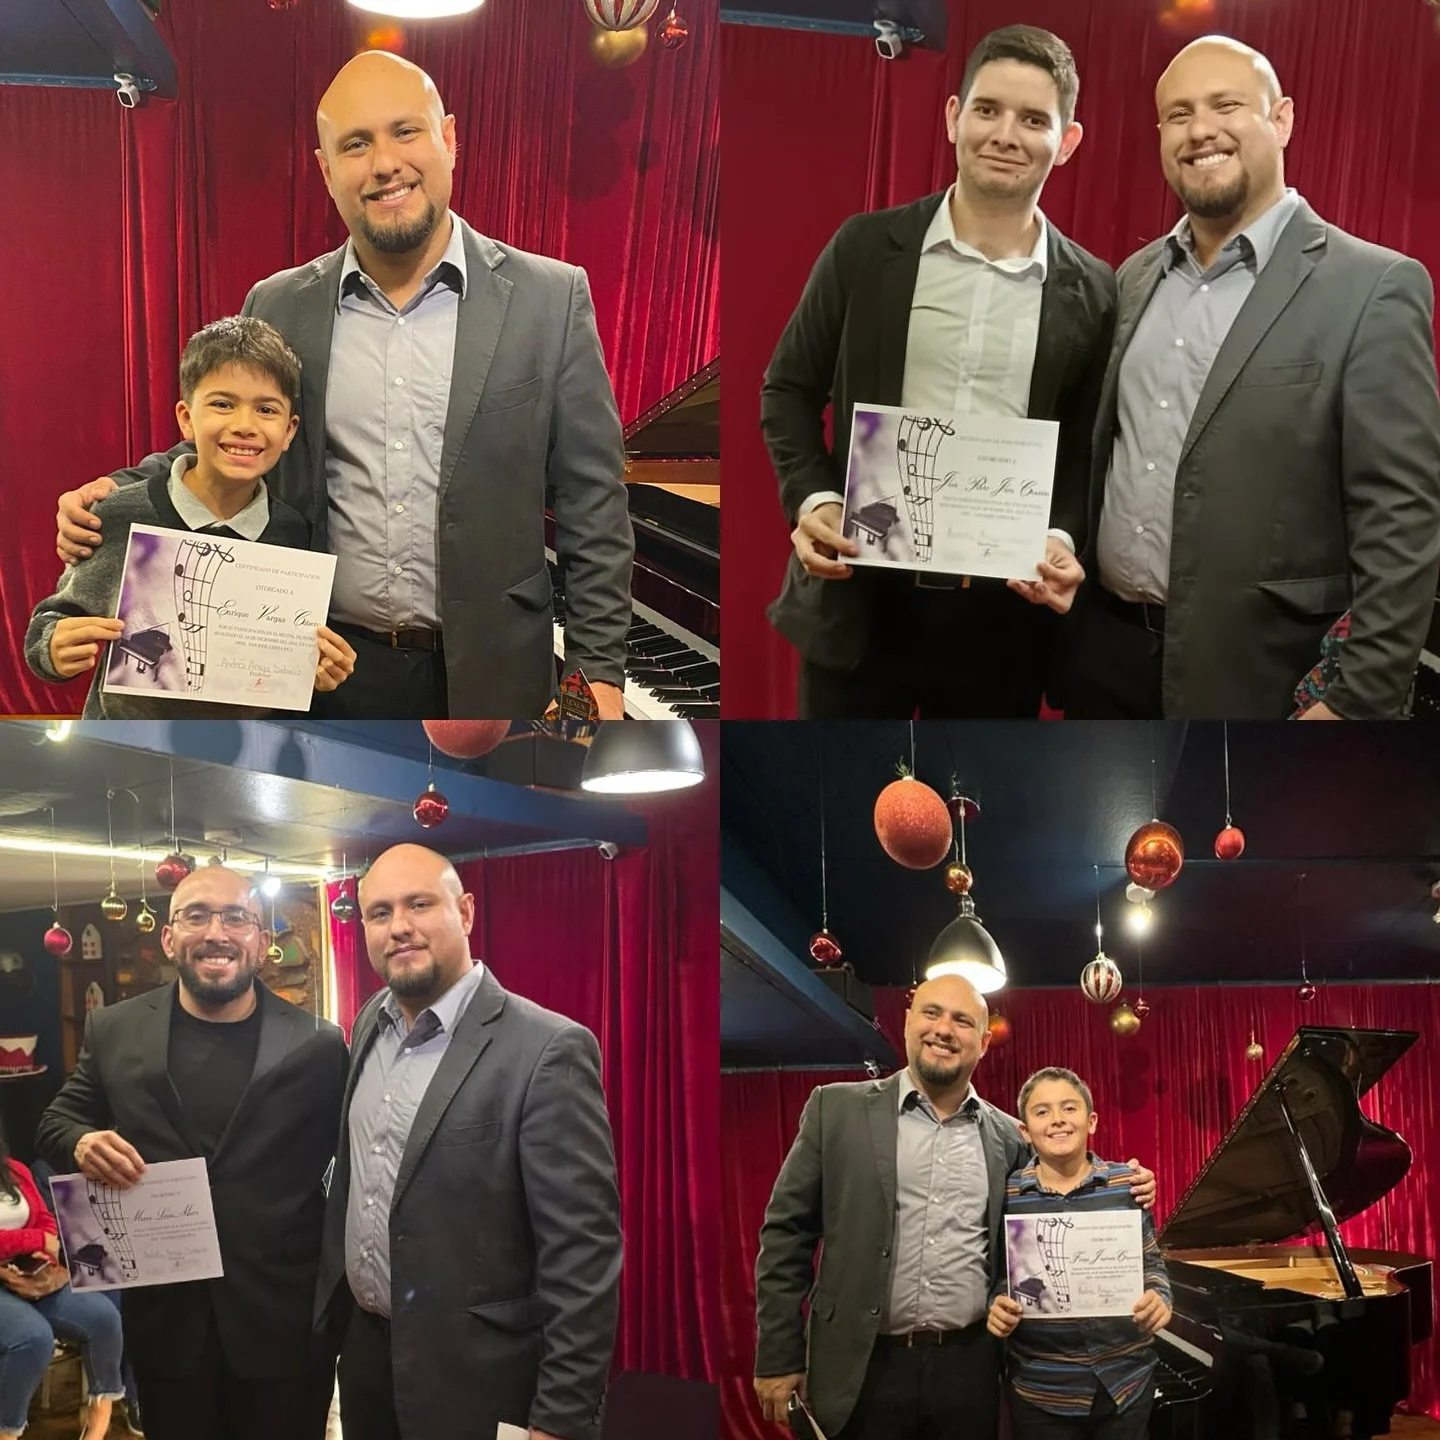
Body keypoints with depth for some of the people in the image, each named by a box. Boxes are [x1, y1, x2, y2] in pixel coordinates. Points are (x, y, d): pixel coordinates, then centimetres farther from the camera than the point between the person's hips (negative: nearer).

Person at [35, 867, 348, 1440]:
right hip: (166, 1321, 2)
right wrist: (82, 1143, -11)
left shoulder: (317, 1045, -5)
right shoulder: (114, 1031, 1)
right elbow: (56, 1121, 12)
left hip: (285, 1323, -1)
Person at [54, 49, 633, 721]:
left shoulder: (551, 298, -4)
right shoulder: (278, 308, 3)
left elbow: (592, 507, -2)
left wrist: (598, 670, -5)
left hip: (492, 681, -2)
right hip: (329, 675, 2)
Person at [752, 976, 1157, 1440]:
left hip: (970, 1368, 2)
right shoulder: (838, 1109, 0)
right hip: (864, 1368, -2)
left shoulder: (1010, 1138, 8)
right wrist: (778, 1356, -4)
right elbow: (786, 1233, 0)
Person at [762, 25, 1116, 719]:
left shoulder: (1091, 292, 3)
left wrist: (1064, 539, -11)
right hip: (860, 596, -1)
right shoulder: (866, 247, 0)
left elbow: (1089, 449, 8)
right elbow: (789, 388, 6)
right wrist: (811, 499, -11)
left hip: (1005, 613, 1)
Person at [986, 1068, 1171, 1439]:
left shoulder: (1127, 1182, -1)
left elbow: (1152, 1262, 6)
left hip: (1127, 1378, 1)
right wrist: (997, 1307, -15)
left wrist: (1159, 1298, -14)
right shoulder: (1006, 1193, -3)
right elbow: (995, 1273, 5)